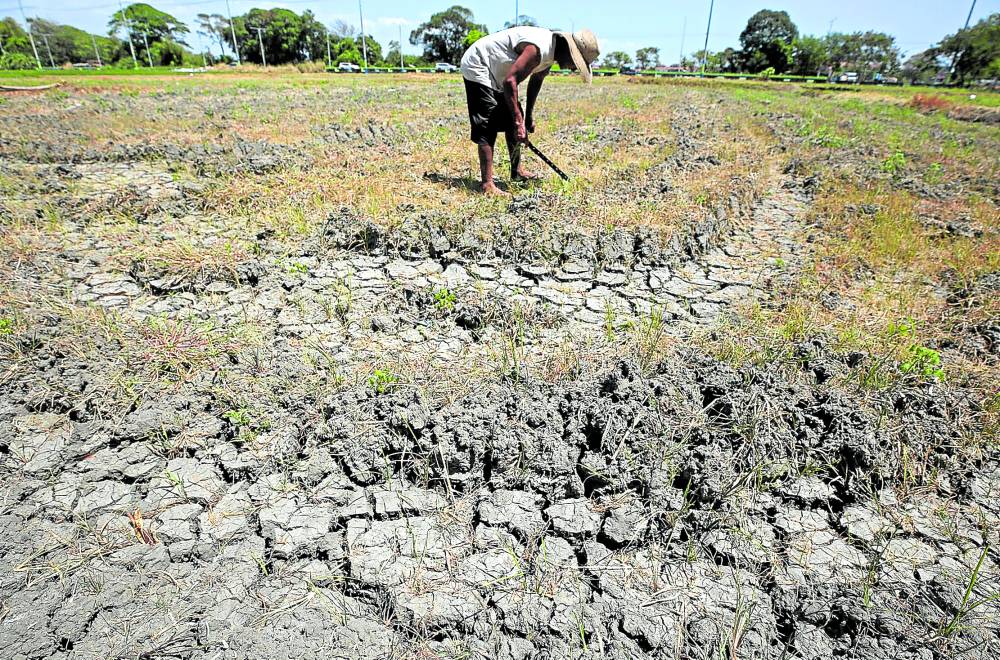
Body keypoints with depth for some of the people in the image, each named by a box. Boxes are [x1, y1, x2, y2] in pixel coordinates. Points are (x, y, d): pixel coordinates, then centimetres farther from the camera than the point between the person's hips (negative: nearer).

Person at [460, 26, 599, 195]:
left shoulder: (550, 51, 3)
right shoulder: (539, 49, -29)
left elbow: (536, 79, 18)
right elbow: (510, 81, -34)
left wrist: (529, 116, 19)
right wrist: (519, 121, -34)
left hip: (496, 74, 10)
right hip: (478, 68, -10)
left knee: (512, 121, 13)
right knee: (487, 128, -17)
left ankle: (517, 171, 25)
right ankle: (487, 185, -19)